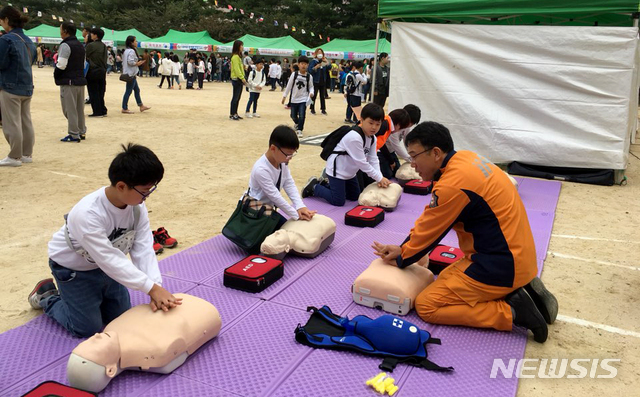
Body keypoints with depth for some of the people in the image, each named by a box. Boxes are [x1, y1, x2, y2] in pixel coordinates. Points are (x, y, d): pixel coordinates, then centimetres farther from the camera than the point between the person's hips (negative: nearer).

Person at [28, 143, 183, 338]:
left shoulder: (137, 206, -20)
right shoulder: (87, 214, -40)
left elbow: (143, 250, -25)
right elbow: (110, 260, -40)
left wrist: (156, 289, -37)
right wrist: (152, 288, -43)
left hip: (104, 265, 6)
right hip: (73, 268, -6)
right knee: (88, 329, 1)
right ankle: (48, 297, 24)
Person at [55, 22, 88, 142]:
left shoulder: (65, 45, -13)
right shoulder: (80, 46, 14)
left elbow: (61, 65, -17)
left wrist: (56, 76, -2)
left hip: (68, 82, -8)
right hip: (80, 80, 8)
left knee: (70, 109, -3)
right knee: (80, 108, 14)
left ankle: (74, 134, -2)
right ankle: (81, 132, 21)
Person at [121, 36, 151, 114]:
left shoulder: (126, 50, 15)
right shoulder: (131, 51, -16)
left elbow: (123, 62, 17)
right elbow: (130, 62, -25)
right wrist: (138, 63, -10)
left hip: (130, 73, 11)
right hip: (131, 74, -11)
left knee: (137, 89, 15)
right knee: (128, 91, -5)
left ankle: (141, 106, 21)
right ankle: (124, 108, 0)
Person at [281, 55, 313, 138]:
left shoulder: (309, 76, -4)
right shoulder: (294, 74, -5)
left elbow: (311, 87, 6)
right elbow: (289, 86, 1)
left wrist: (311, 93, -15)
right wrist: (284, 96, 2)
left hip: (303, 99, -1)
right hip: (294, 99, 1)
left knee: (302, 116, -12)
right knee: (293, 116, 12)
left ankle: (299, 130, 7)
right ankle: (297, 124, 44)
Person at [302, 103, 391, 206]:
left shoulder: (372, 138, -2)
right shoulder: (354, 137, -31)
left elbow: (373, 160, -5)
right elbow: (361, 162, -29)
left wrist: (380, 178, -19)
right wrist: (379, 178, -24)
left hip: (350, 172, 9)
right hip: (337, 170, -9)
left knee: (355, 197, 20)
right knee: (338, 202, -8)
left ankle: (326, 184, 31)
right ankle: (314, 187, 12)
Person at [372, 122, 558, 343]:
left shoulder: (452, 185, -23)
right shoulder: (464, 158, 4)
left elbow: (428, 233, -10)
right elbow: (428, 219, 10)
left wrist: (400, 260, 7)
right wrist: (402, 248, 7)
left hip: (501, 265, -9)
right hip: (515, 255, 9)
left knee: (426, 306, -5)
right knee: (447, 279, 25)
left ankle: (511, 311, -6)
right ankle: (519, 290, 12)